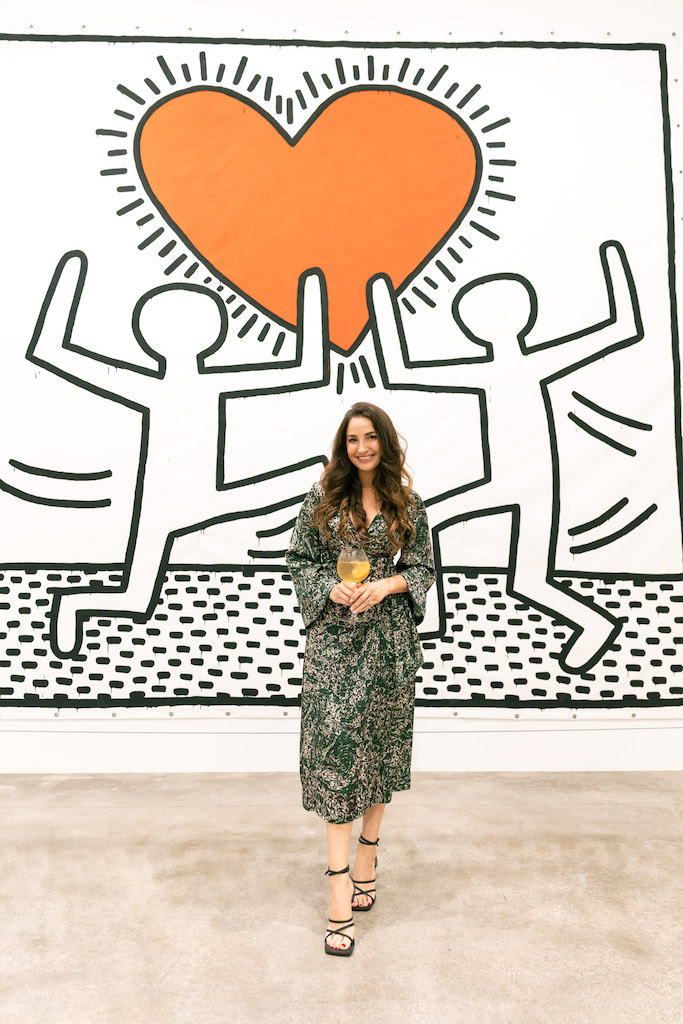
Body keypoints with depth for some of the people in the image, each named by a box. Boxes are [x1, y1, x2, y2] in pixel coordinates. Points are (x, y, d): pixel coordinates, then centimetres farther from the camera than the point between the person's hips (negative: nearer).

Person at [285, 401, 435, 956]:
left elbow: (424, 568, 7)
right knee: (335, 743, -4)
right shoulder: (323, 496, 3)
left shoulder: (407, 503, 5)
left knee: (382, 744, 11)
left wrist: (387, 585, -11)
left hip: (389, 635, 2)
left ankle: (367, 857, 33)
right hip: (334, 634, -1)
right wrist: (332, 587, -13)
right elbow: (300, 558, 5)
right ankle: (341, 891, 2)